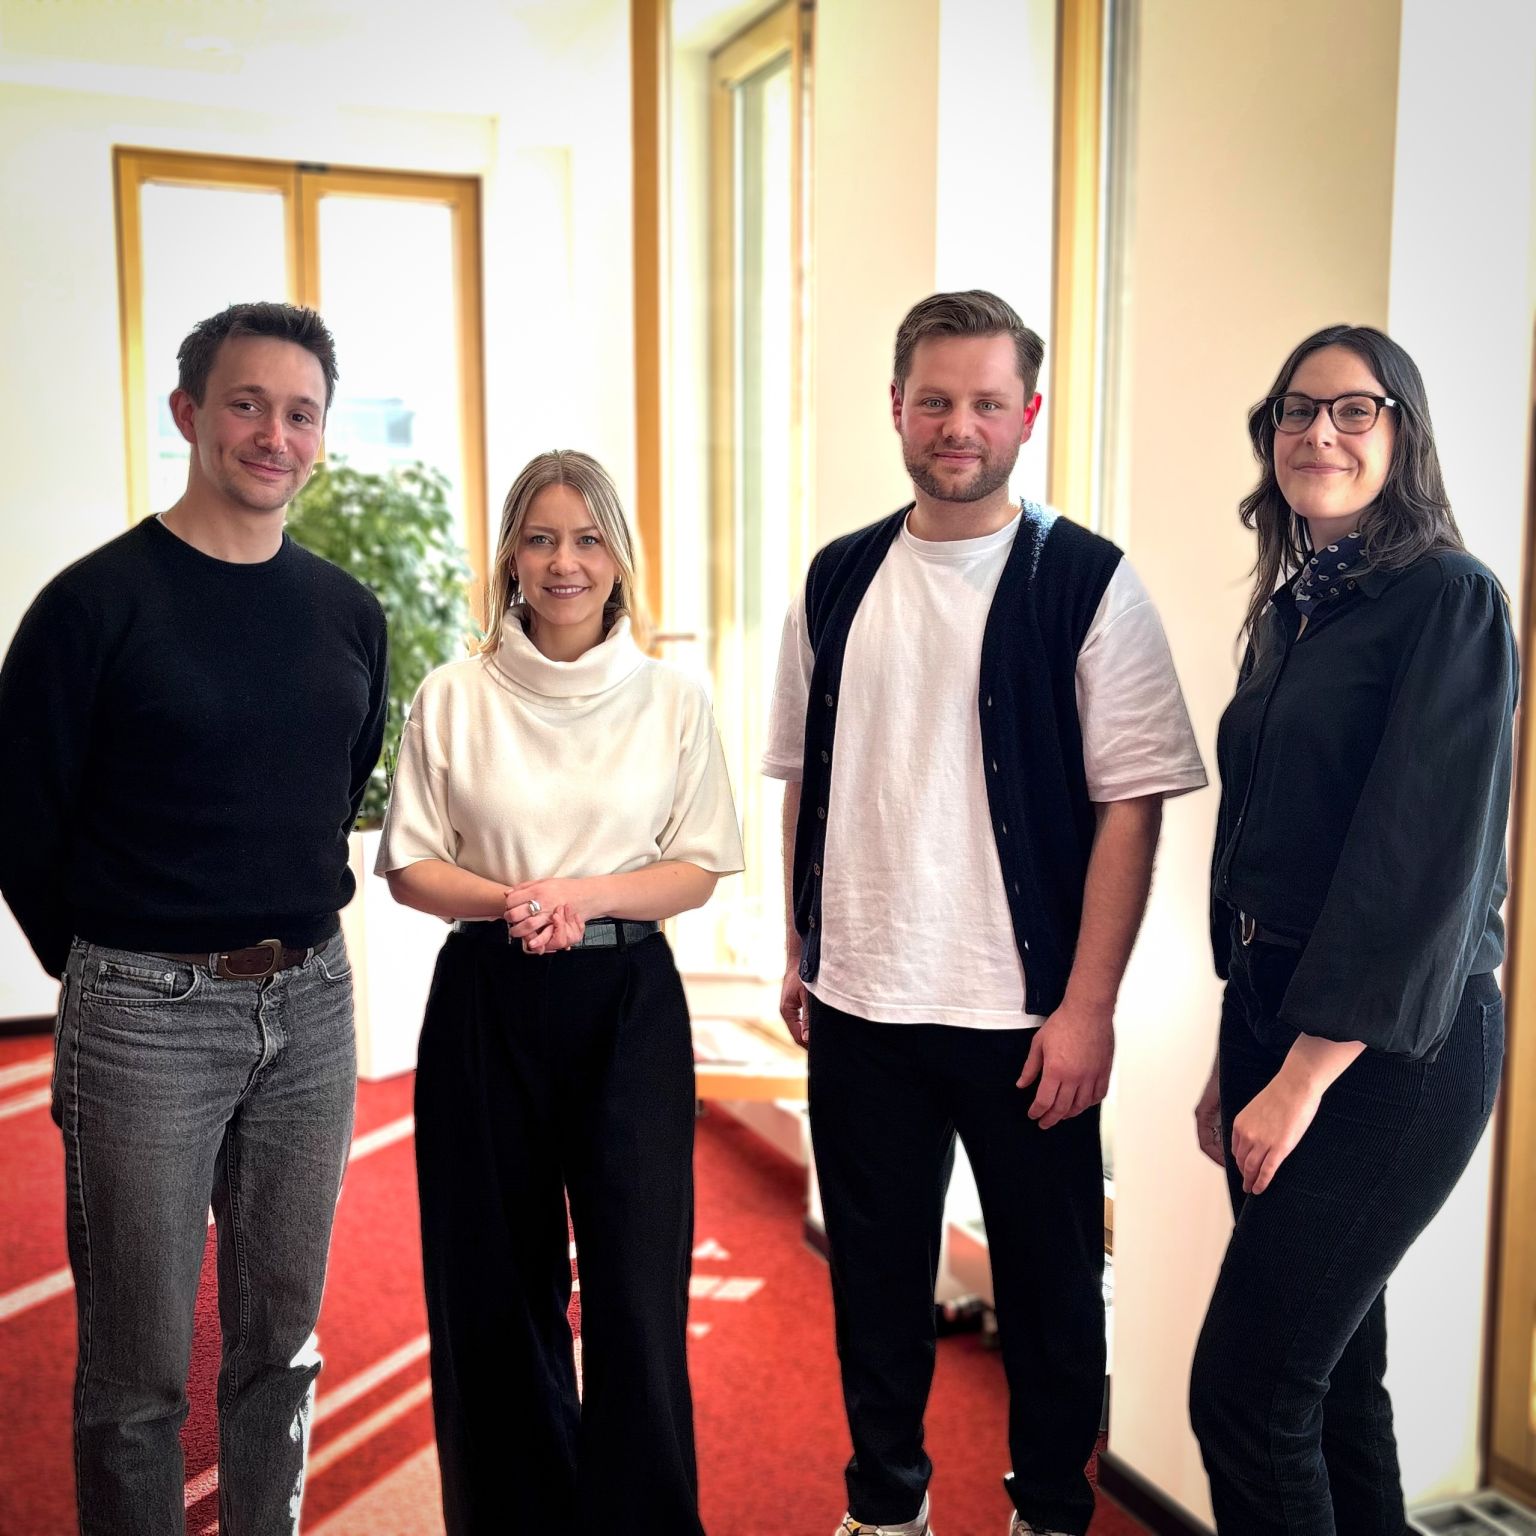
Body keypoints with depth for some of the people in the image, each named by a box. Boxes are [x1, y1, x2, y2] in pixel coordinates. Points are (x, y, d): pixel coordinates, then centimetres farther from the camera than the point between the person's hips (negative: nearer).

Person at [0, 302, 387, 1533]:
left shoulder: (348, 613, 6)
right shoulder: (99, 601, -9)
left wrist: (293, 943, 11)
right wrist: (103, 969, 2)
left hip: (311, 1004, 5)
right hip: (144, 1015, -4)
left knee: (282, 1340, 17)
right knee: (138, 1373, 7)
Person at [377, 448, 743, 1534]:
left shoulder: (672, 699, 2)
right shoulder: (455, 697, 2)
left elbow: (698, 868, 3)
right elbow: (410, 865, 3)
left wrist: (584, 894, -14)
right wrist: (505, 899, -16)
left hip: (629, 997, 0)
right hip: (488, 999, 1)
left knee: (637, 1276, -2)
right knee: (498, 1277, 9)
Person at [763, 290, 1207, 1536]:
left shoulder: (1085, 582, -7)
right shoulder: (839, 581, 6)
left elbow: (1132, 802, -9)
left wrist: (1088, 1007, -13)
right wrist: (800, 953, 10)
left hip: (1024, 1013, -3)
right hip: (858, 1005, 4)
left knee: (1049, 1280, 12)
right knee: (875, 1272, 16)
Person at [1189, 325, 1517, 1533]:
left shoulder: (1449, 599, -10)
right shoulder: (1290, 613, 13)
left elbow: (1425, 856, -17)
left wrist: (1305, 1072, -17)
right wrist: (1236, 1059, 15)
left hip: (1388, 1052, -7)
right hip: (1277, 1022, 8)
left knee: (1244, 1390, -5)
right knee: (1333, 1369, 16)